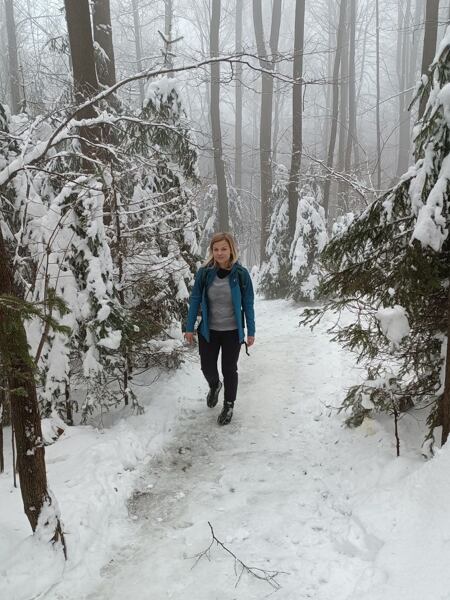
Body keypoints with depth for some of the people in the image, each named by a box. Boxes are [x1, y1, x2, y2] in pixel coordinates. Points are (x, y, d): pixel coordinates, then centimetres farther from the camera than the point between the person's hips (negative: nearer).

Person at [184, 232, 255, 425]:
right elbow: (195, 301, -1)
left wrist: (251, 332, -3)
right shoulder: (204, 272, -8)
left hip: (232, 332, -1)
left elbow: (248, 304, -4)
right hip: (208, 331, 2)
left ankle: (229, 406, 32)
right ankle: (214, 386, 47)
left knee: (229, 370, 9)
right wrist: (189, 328, 0)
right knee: (207, 368, 11)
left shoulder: (241, 274, -11)